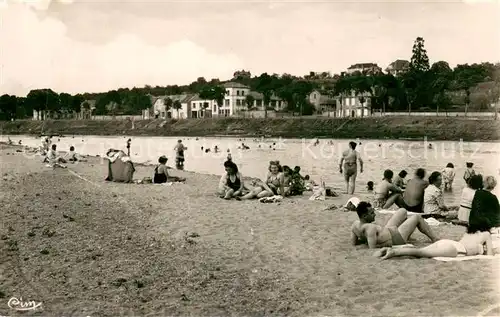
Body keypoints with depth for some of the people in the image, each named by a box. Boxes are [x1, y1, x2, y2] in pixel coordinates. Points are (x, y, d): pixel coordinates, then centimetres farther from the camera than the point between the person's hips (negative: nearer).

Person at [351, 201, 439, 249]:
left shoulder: (355, 224, -16)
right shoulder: (370, 228, -39)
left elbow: (354, 242, -7)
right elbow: (372, 247, -41)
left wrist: (366, 239, -2)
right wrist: (383, 244, -24)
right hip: (396, 237, -8)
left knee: (403, 211, 24)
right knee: (417, 217, 10)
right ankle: (434, 238, 32)